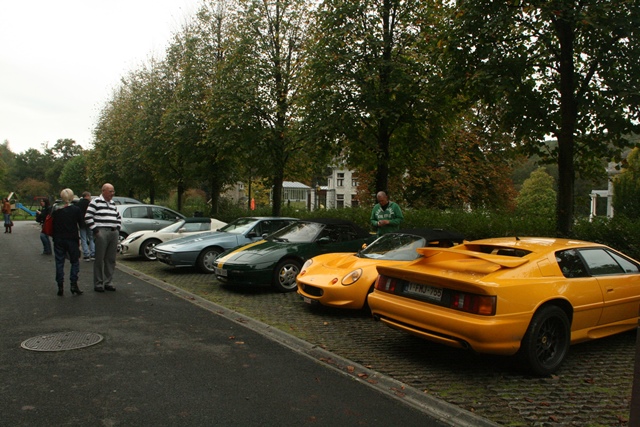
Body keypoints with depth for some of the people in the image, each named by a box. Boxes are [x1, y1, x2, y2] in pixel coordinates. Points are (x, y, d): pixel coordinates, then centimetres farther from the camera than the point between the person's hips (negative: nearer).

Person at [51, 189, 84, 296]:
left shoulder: (55, 209, -1)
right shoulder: (75, 209, -8)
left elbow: (51, 222, 5)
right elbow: (81, 223, -2)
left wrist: (55, 236, 16)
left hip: (58, 239, 2)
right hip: (72, 239, -2)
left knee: (59, 262, 7)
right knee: (75, 262, 8)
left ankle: (60, 286, 7)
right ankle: (74, 284, 0)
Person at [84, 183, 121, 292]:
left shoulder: (112, 203, 21)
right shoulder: (96, 202, -1)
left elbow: (118, 217, 30)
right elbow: (88, 217, -8)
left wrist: (117, 228, 15)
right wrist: (95, 230, -12)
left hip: (114, 233, 7)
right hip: (101, 233, -7)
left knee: (111, 260, 8)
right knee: (99, 260, -3)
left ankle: (109, 282, 15)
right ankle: (98, 284, 3)